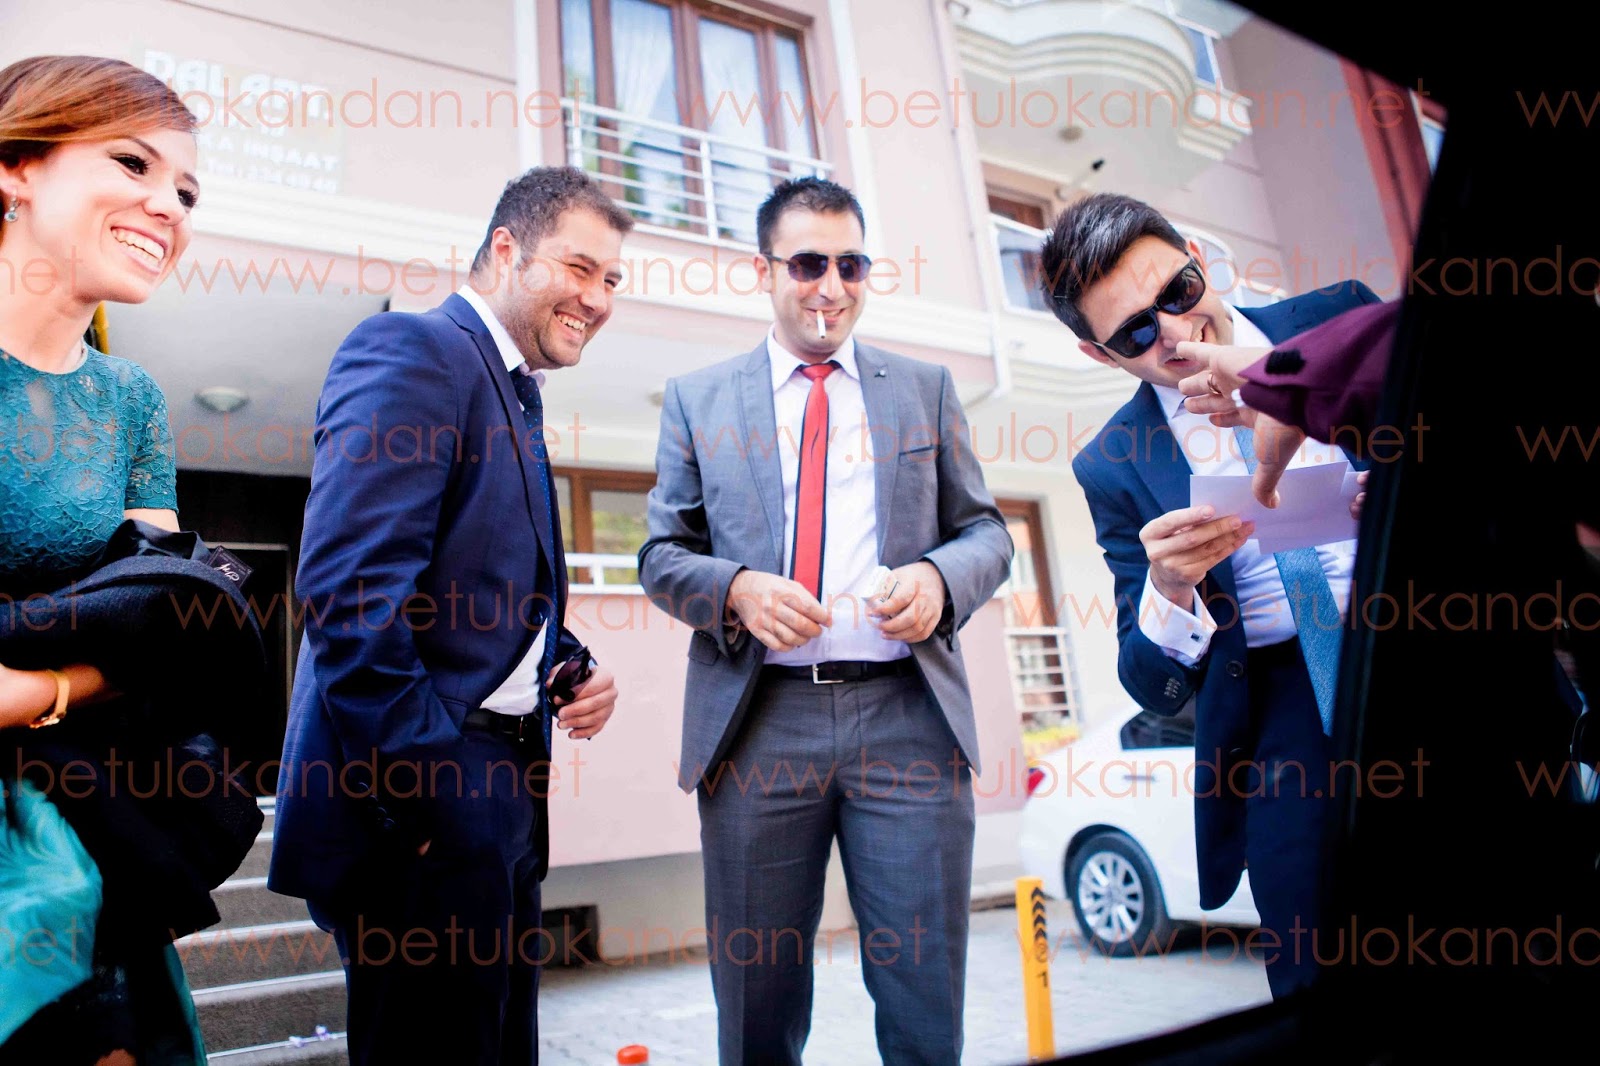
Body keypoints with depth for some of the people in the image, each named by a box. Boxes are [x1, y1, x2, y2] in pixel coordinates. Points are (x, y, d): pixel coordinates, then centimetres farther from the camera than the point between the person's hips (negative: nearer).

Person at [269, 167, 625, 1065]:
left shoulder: (518, 394, 17)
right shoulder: (412, 350, -11)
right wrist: (420, 788, -22)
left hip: (498, 793, 10)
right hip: (428, 804, -9)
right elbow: (351, 590, -22)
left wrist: (568, 664, 2)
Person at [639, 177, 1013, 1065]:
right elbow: (662, 555, 10)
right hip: (758, 724, 0)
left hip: (909, 717, 1)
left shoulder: (926, 388, 15)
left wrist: (939, 576, -10)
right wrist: (736, 588, -12)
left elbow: (985, 532, 13)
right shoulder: (696, 400, 12)